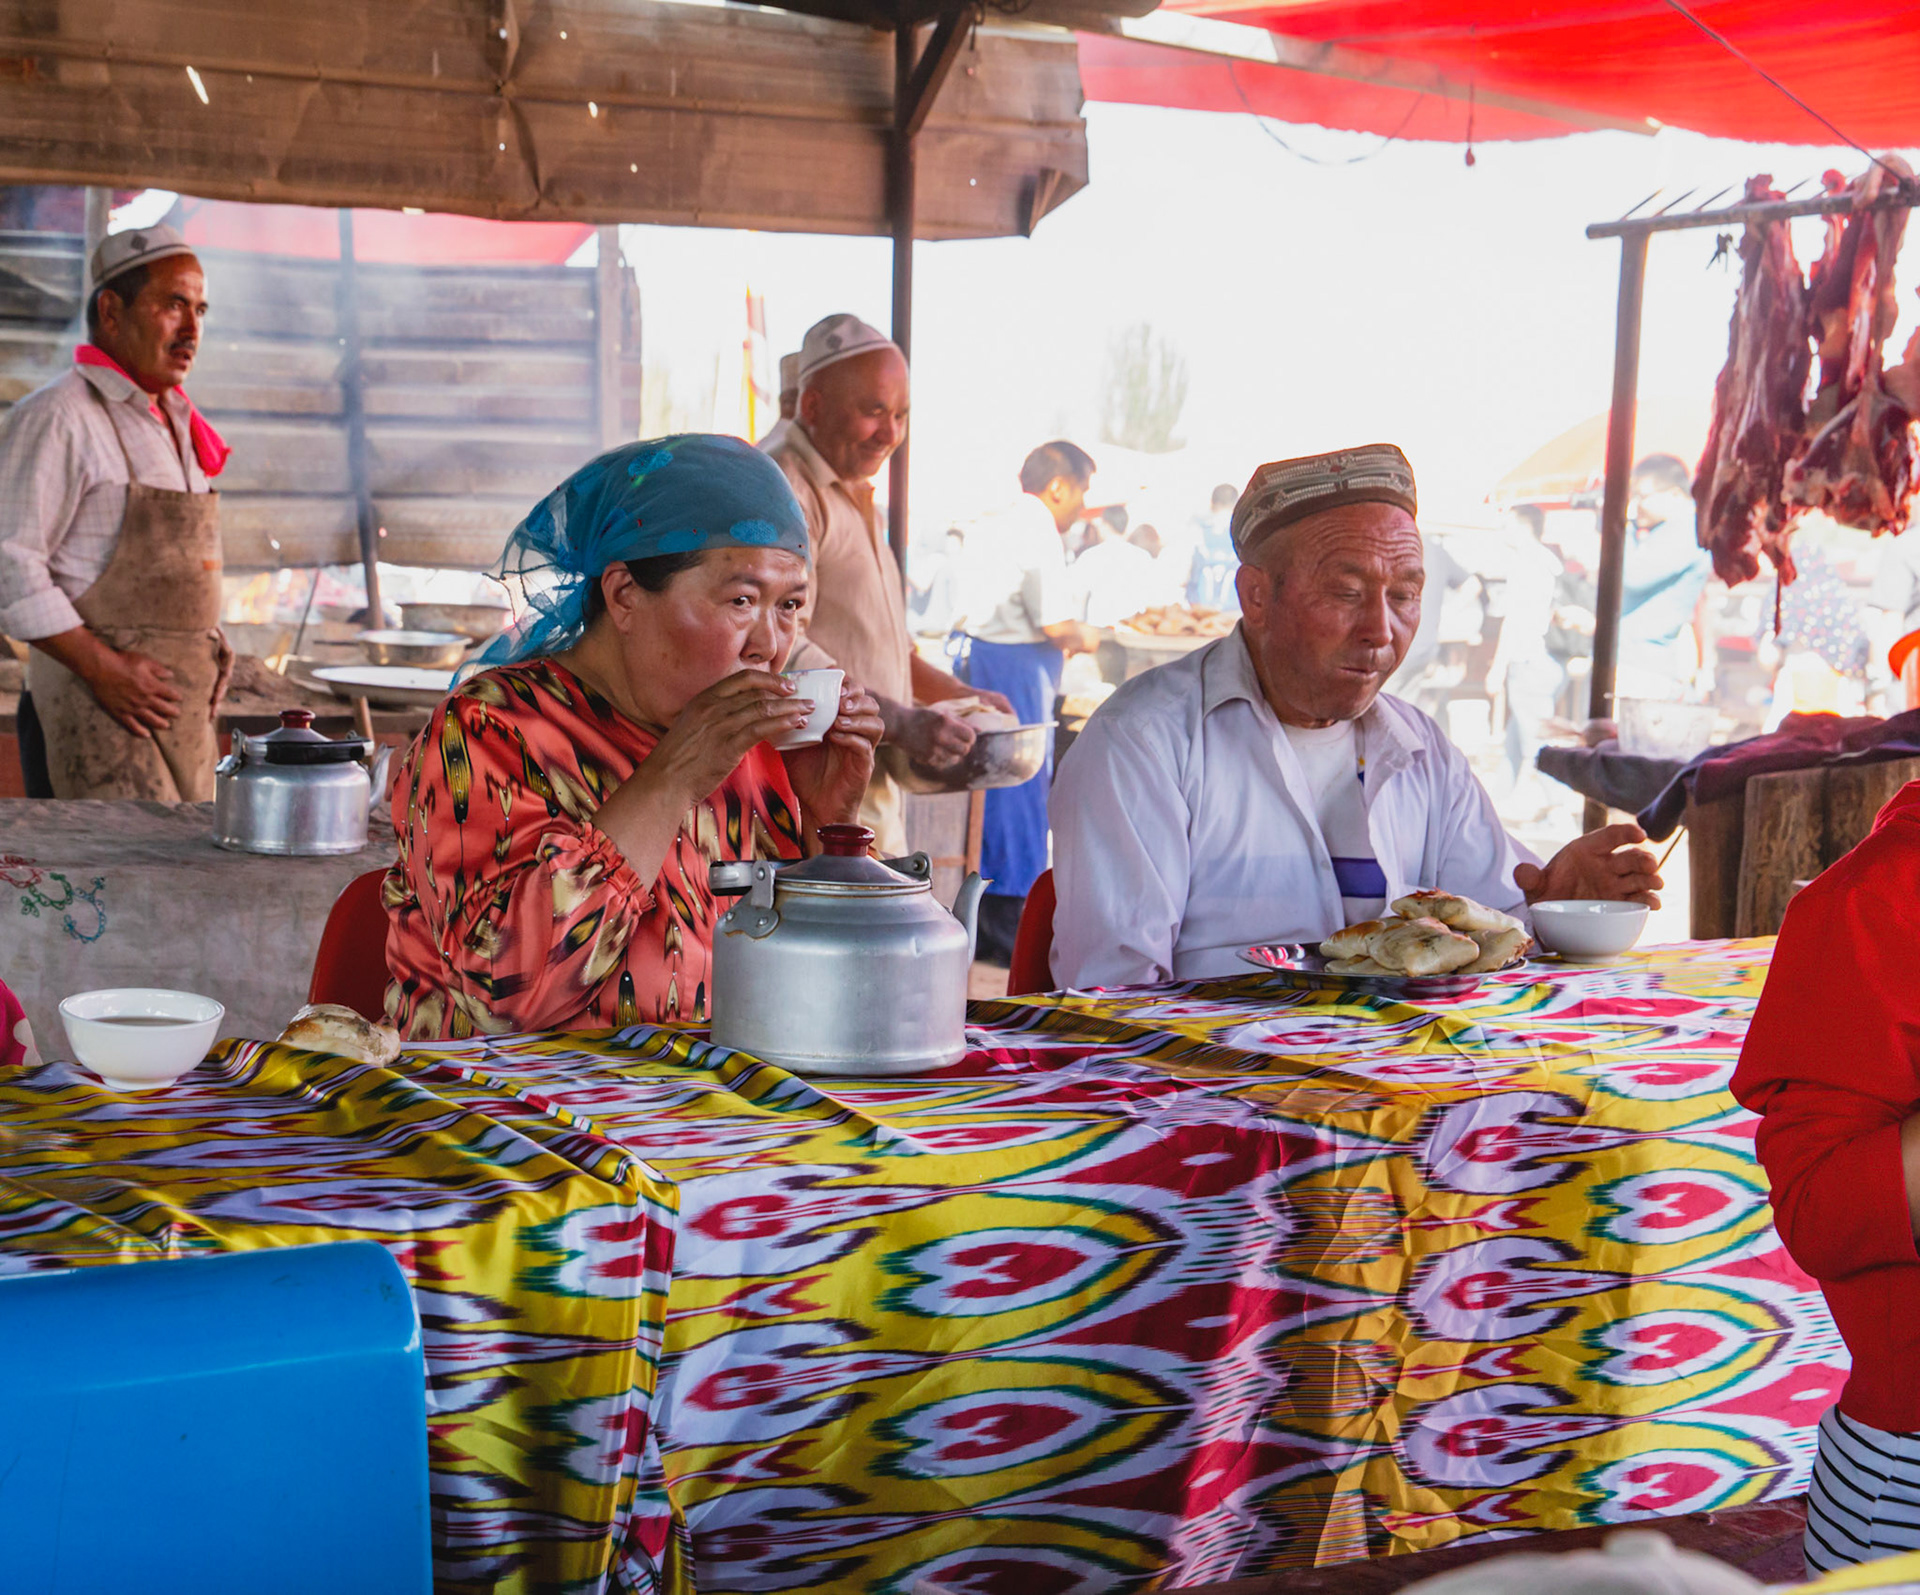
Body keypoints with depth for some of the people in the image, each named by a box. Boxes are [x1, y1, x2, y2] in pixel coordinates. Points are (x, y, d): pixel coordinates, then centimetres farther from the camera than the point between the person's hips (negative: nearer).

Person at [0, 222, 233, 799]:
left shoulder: (175, 424, 19)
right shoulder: (58, 418, -8)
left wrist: (210, 652, 12)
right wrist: (102, 668, -18)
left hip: (183, 707, 8)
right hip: (97, 708, -8)